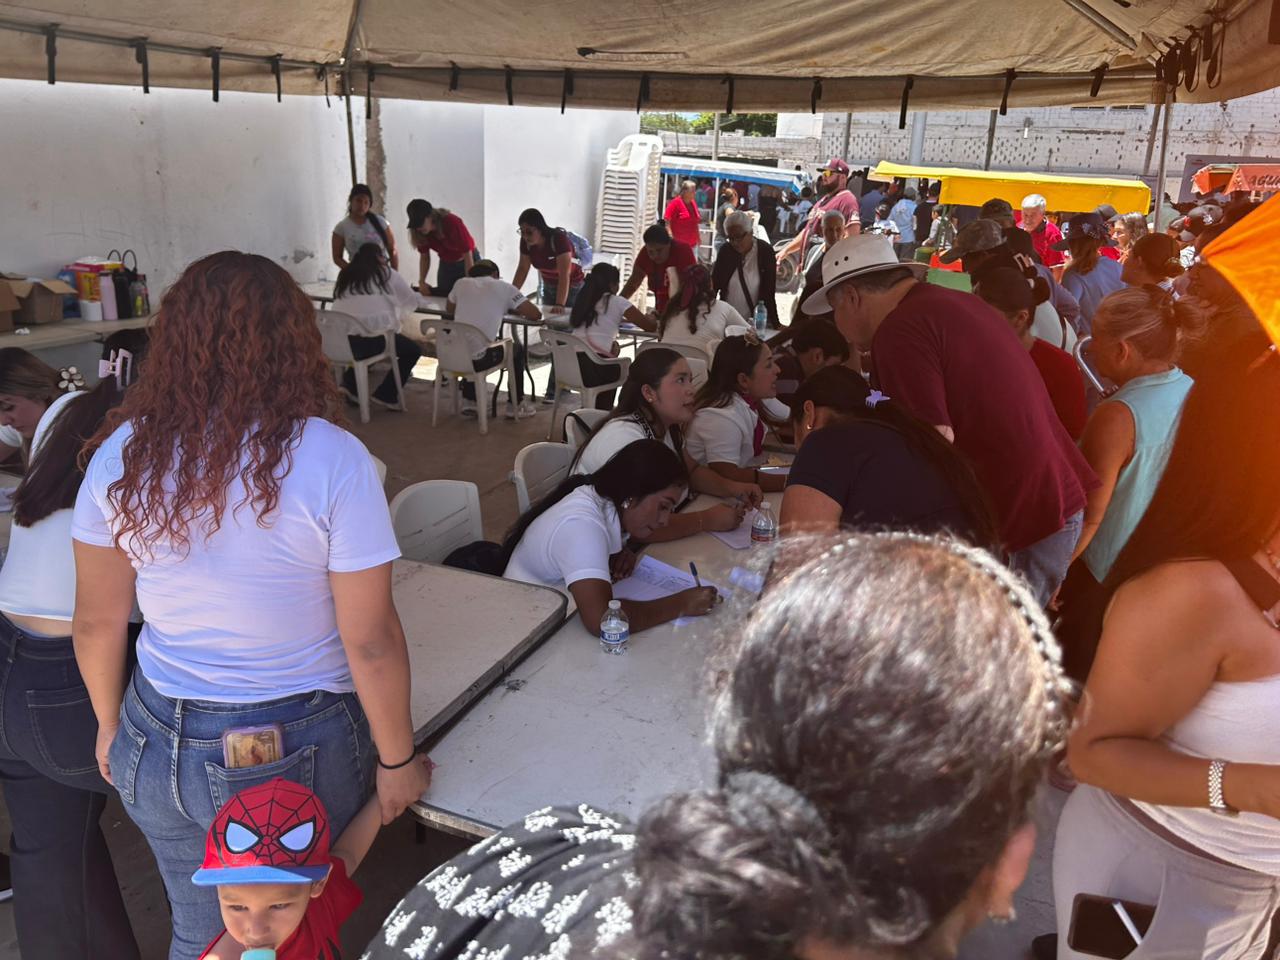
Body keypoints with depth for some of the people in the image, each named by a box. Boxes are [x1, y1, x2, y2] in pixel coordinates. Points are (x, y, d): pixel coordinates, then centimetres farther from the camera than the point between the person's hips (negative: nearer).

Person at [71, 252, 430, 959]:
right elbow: (370, 643, -19)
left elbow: (97, 622, 1)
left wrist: (111, 724, 18)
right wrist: (397, 761, -4)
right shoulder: (331, 459, -22)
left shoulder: (122, 454, -9)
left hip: (157, 747, 4)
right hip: (298, 752, -3)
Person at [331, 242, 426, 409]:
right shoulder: (386, 274, 8)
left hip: (343, 341, 5)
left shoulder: (345, 276, 17)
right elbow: (411, 300, 15)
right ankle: (385, 395, 14)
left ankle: (351, 386, 25)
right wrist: (420, 299, 37)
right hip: (374, 339, -5)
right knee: (413, 350, 17)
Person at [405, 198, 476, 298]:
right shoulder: (421, 232, -17)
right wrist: (421, 281, -18)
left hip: (469, 263, -5)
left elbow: (467, 255, -29)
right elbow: (424, 256, -4)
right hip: (446, 266, 5)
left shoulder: (452, 222, -31)